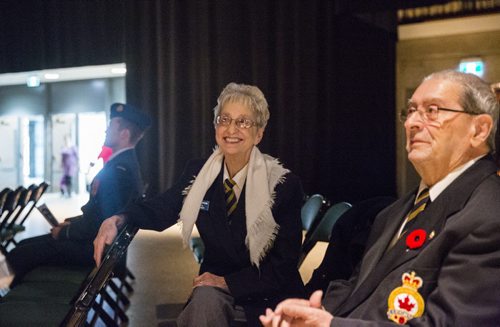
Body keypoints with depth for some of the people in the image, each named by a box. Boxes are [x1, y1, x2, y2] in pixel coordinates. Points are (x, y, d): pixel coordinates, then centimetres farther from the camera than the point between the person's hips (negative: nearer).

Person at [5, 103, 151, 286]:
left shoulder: (120, 170, -23)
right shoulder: (124, 163, 10)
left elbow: (96, 225, -24)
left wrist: (64, 232, -10)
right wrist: (71, 223, 8)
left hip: (94, 247, -10)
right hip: (94, 239, 10)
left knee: (17, 256, -9)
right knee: (24, 245, 16)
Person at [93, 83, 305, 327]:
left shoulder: (285, 185, -12)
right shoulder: (198, 173, 0)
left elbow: (283, 264, -10)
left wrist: (226, 282, -17)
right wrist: (118, 220, -23)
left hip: (270, 296, -2)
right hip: (214, 288, 2)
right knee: (206, 298, -31)